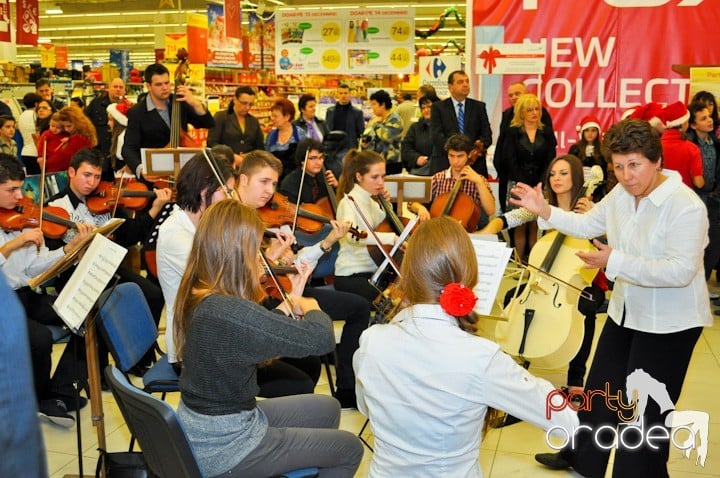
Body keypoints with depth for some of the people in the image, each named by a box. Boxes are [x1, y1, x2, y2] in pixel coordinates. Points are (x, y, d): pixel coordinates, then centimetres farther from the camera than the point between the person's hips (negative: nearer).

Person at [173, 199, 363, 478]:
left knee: (327, 408, 23)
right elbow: (321, 339, -30)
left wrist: (288, 303, 4)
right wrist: (311, 307, -10)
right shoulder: (228, 311, -33)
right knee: (350, 449, 9)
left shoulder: (195, 293, -4)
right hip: (222, 448, -9)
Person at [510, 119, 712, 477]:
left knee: (644, 412, 4)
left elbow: (680, 272, -31)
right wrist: (544, 211, -3)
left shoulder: (685, 206, -25)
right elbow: (587, 224, 11)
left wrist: (614, 262, -34)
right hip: (625, 312, 8)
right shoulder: (621, 194, -3)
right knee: (600, 391, 22)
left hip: (669, 324, -8)